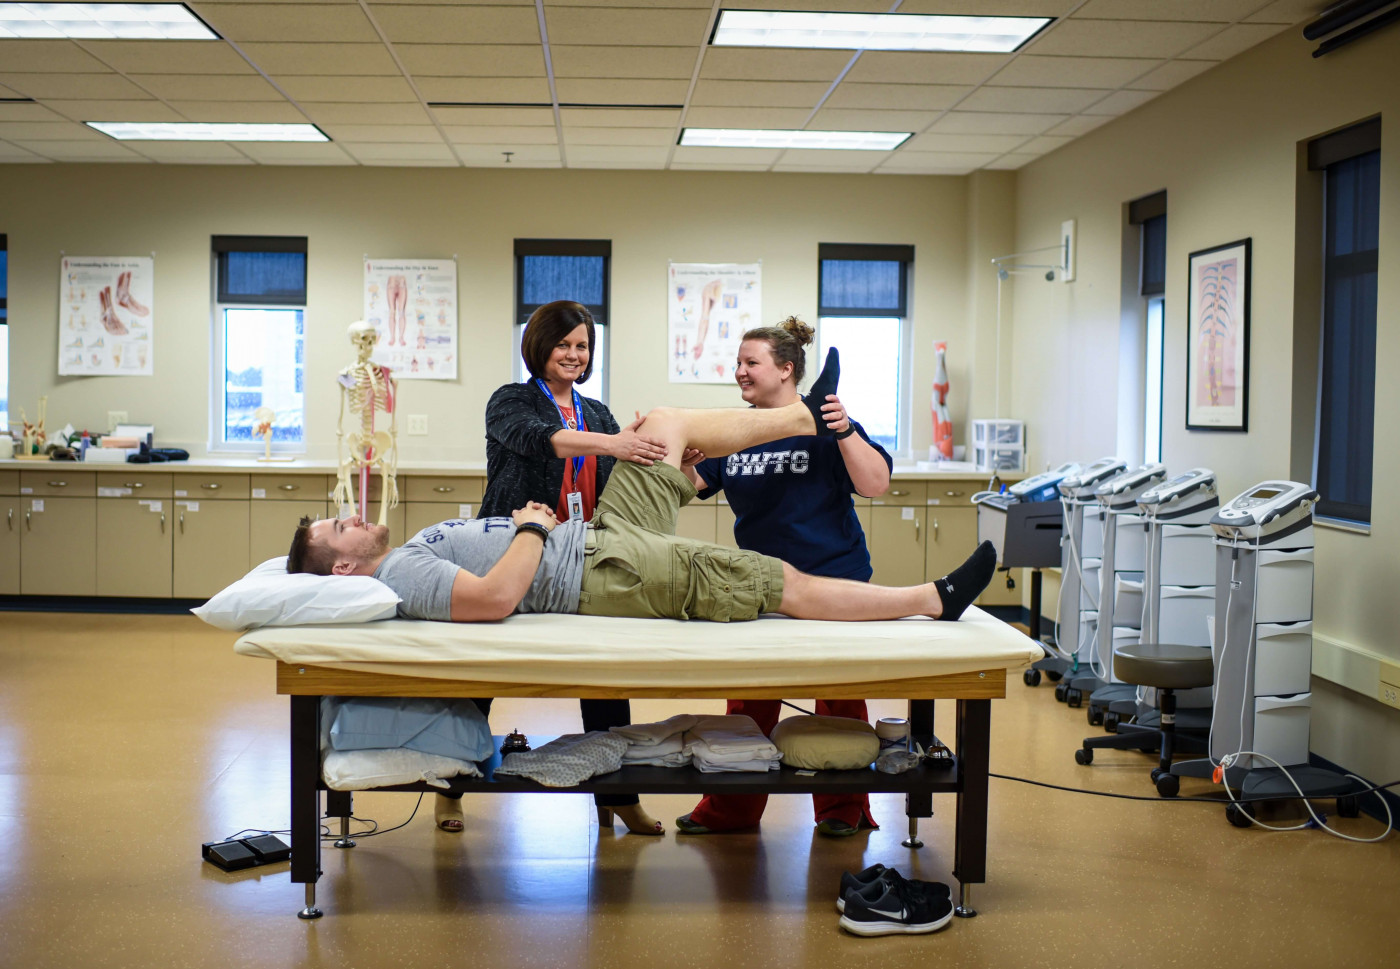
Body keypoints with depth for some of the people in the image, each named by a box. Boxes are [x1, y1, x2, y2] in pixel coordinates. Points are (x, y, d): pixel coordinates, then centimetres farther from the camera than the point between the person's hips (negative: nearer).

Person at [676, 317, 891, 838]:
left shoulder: (822, 424, -10)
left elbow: (875, 484, -18)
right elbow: (693, 480, 7)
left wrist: (844, 431, -30)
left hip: (833, 581, -5)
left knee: (838, 702, 8)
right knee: (748, 702, 12)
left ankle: (842, 806, 22)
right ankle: (732, 808, 23)